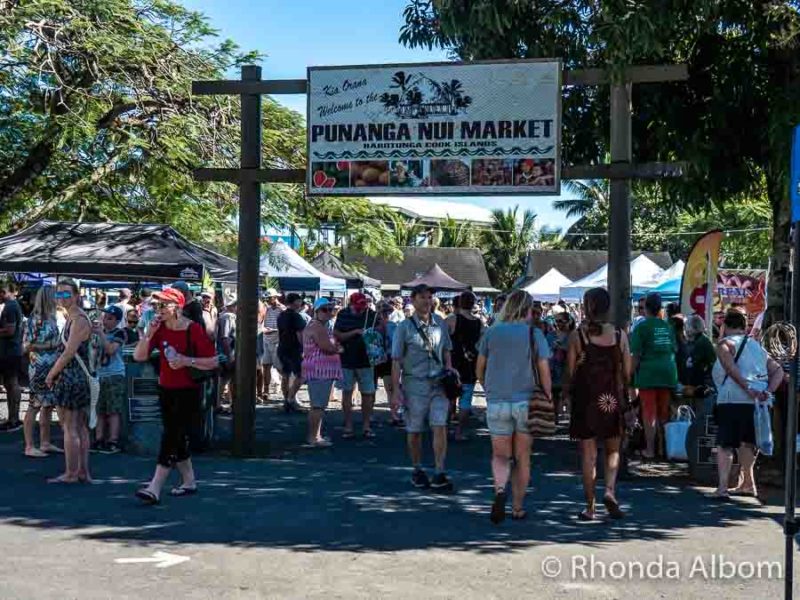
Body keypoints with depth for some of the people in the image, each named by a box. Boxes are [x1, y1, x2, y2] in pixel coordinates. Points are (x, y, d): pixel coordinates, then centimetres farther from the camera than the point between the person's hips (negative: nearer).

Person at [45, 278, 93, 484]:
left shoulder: (78, 320, -16)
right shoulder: (74, 318, 15)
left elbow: (69, 352, -19)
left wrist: (52, 374, -10)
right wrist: (55, 372, 12)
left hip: (71, 378, -10)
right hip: (80, 377, 10)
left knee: (69, 428, -4)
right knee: (80, 427, 12)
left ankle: (71, 473, 2)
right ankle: (83, 471, 17)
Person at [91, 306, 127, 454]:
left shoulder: (119, 333, -4)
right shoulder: (100, 333, 15)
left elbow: (111, 349, -19)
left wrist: (100, 334, -19)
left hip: (115, 375, -7)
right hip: (101, 375, 7)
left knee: (113, 410, -7)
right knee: (100, 410, 8)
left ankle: (113, 442, -7)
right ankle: (99, 440, 12)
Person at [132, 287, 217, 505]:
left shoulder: (194, 329, -13)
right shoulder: (160, 328, 4)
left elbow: (212, 362, -12)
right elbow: (138, 356, -1)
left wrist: (187, 360, -22)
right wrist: (149, 333, -13)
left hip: (188, 392, -7)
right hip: (166, 390, 7)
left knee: (172, 436, -10)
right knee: (176, 438, 13)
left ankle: (155, 488, -13)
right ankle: (189, 481, 26)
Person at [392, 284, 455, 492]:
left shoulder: (440, 323, 9)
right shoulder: (404, 327, -3)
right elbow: (396, 360, -4)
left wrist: (449, 372, 7)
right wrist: (396, 389, -8)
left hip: (438, 383, 2)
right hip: (414, 383, -2)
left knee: (440, 427, -8)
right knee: (414, 430, 7)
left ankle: (439, 475, -6)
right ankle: (417, 471, 24)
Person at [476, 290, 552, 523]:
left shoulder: (492, 332, 2)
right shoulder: (535, 334, -4)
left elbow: (480, 369, 7)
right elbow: (544, 371, -7)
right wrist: (548, 399, 3)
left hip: (497, 402, 1)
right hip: (526, 401, -1)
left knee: (500, 455, 10)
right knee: (522, 458, 12)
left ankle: (500, 490, -18)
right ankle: (517, 508, 16)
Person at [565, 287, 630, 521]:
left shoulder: (577, 336, -6)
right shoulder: (619, 335, -2)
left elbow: (570, 372, -5)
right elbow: (627, 373, 1)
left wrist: (568, 391, 14)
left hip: (585, 399, -1)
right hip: (612, 399, 1)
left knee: (588, 455, 6)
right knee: (613, 450, 17)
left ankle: (590, 507, 10)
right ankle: (610, 490, -5)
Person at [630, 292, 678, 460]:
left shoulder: (642, 327, -5)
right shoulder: (667, 327, 11)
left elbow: (636, 354, -9)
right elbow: (674, 350, 16)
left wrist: (633, 374, -1)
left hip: (648, 372, -5)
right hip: (668, 372, 5)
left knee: (649, 413, -1)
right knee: (664, 413, 13)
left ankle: (650, 450, 0)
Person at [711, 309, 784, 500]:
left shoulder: (725, 344, 2)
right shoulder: (757, 346, 21)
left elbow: (730, 367, -18)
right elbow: (778, 371, 14)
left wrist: (748, 389, -19)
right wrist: (768, 391, 1)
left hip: (732, 401, -6)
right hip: (758, 402, 6)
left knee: (725, 444, -5)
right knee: (747, 442, 23)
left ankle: (723, 487, -16)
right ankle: (747, 484, 31)